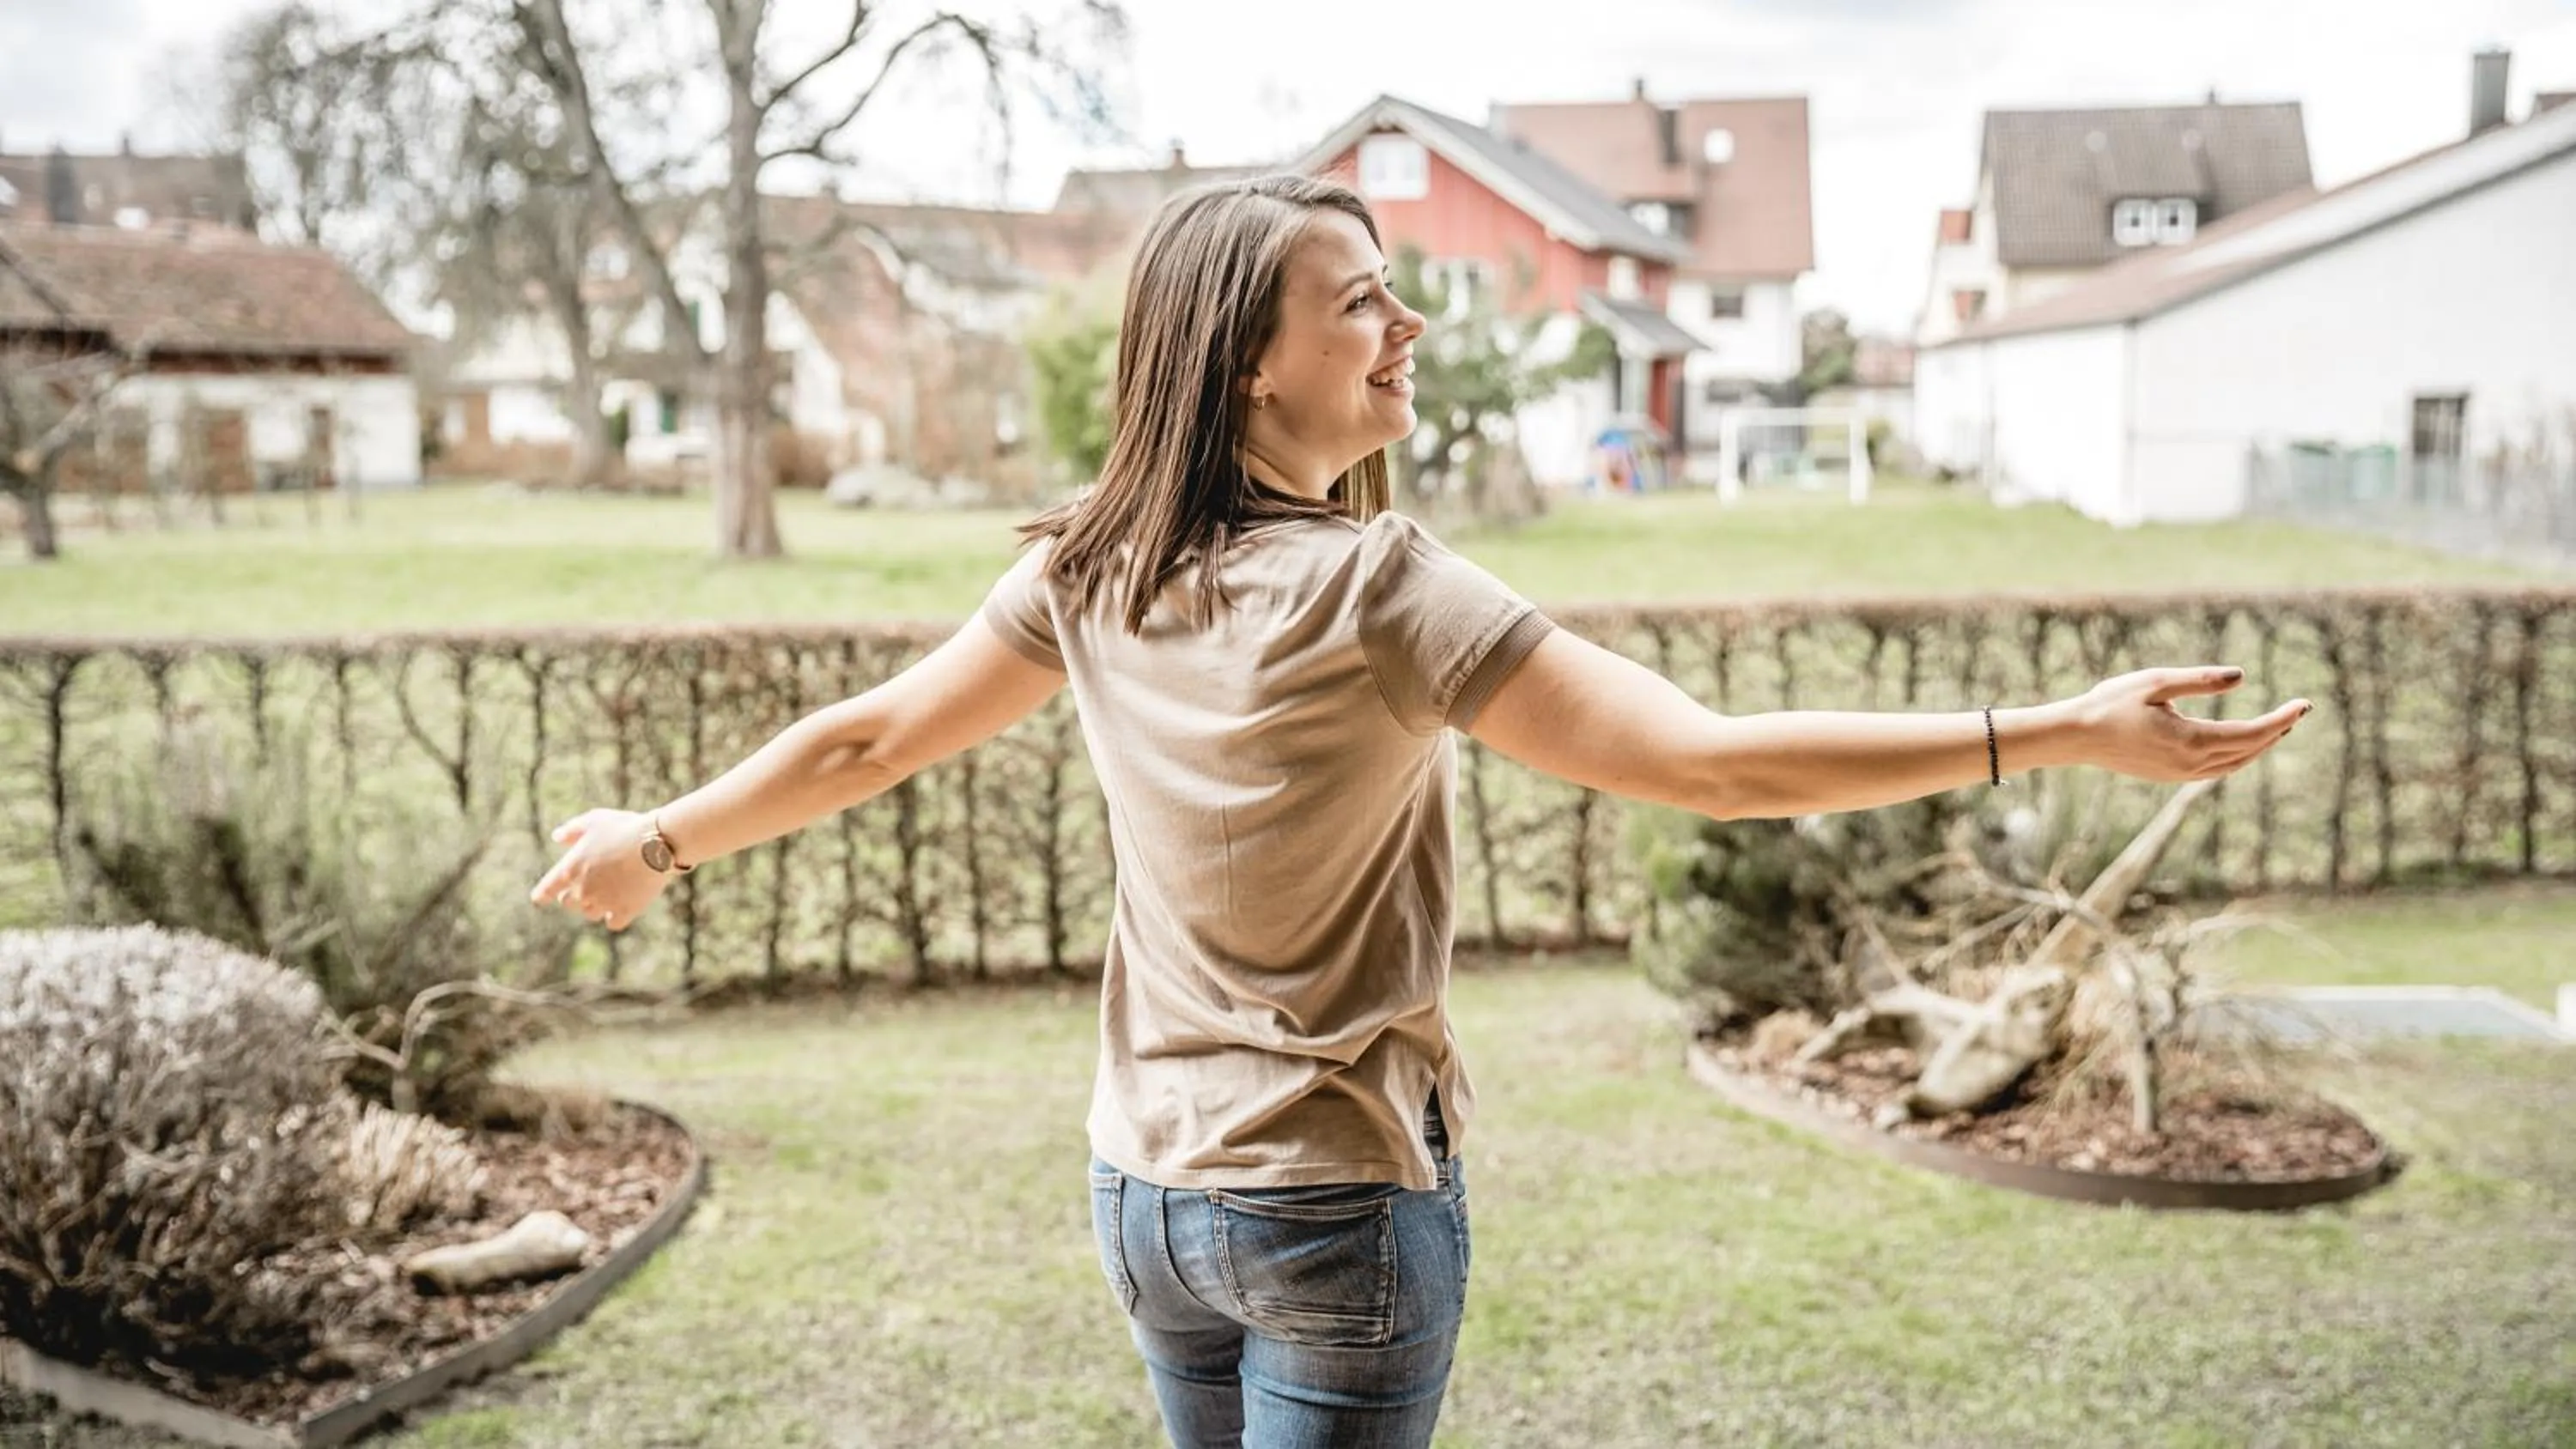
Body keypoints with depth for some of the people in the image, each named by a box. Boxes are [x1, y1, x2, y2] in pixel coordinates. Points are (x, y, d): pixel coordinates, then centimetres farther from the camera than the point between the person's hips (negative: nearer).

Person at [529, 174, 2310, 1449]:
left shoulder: (1088, 573, -4)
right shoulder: (1374, 588, -23)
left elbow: (869, 735, 7)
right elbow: (1714, 762, -28)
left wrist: (658, 841, 24)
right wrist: (2066, 731, -24)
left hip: (1148, 1189, 6)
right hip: (1344, 1206, -6)